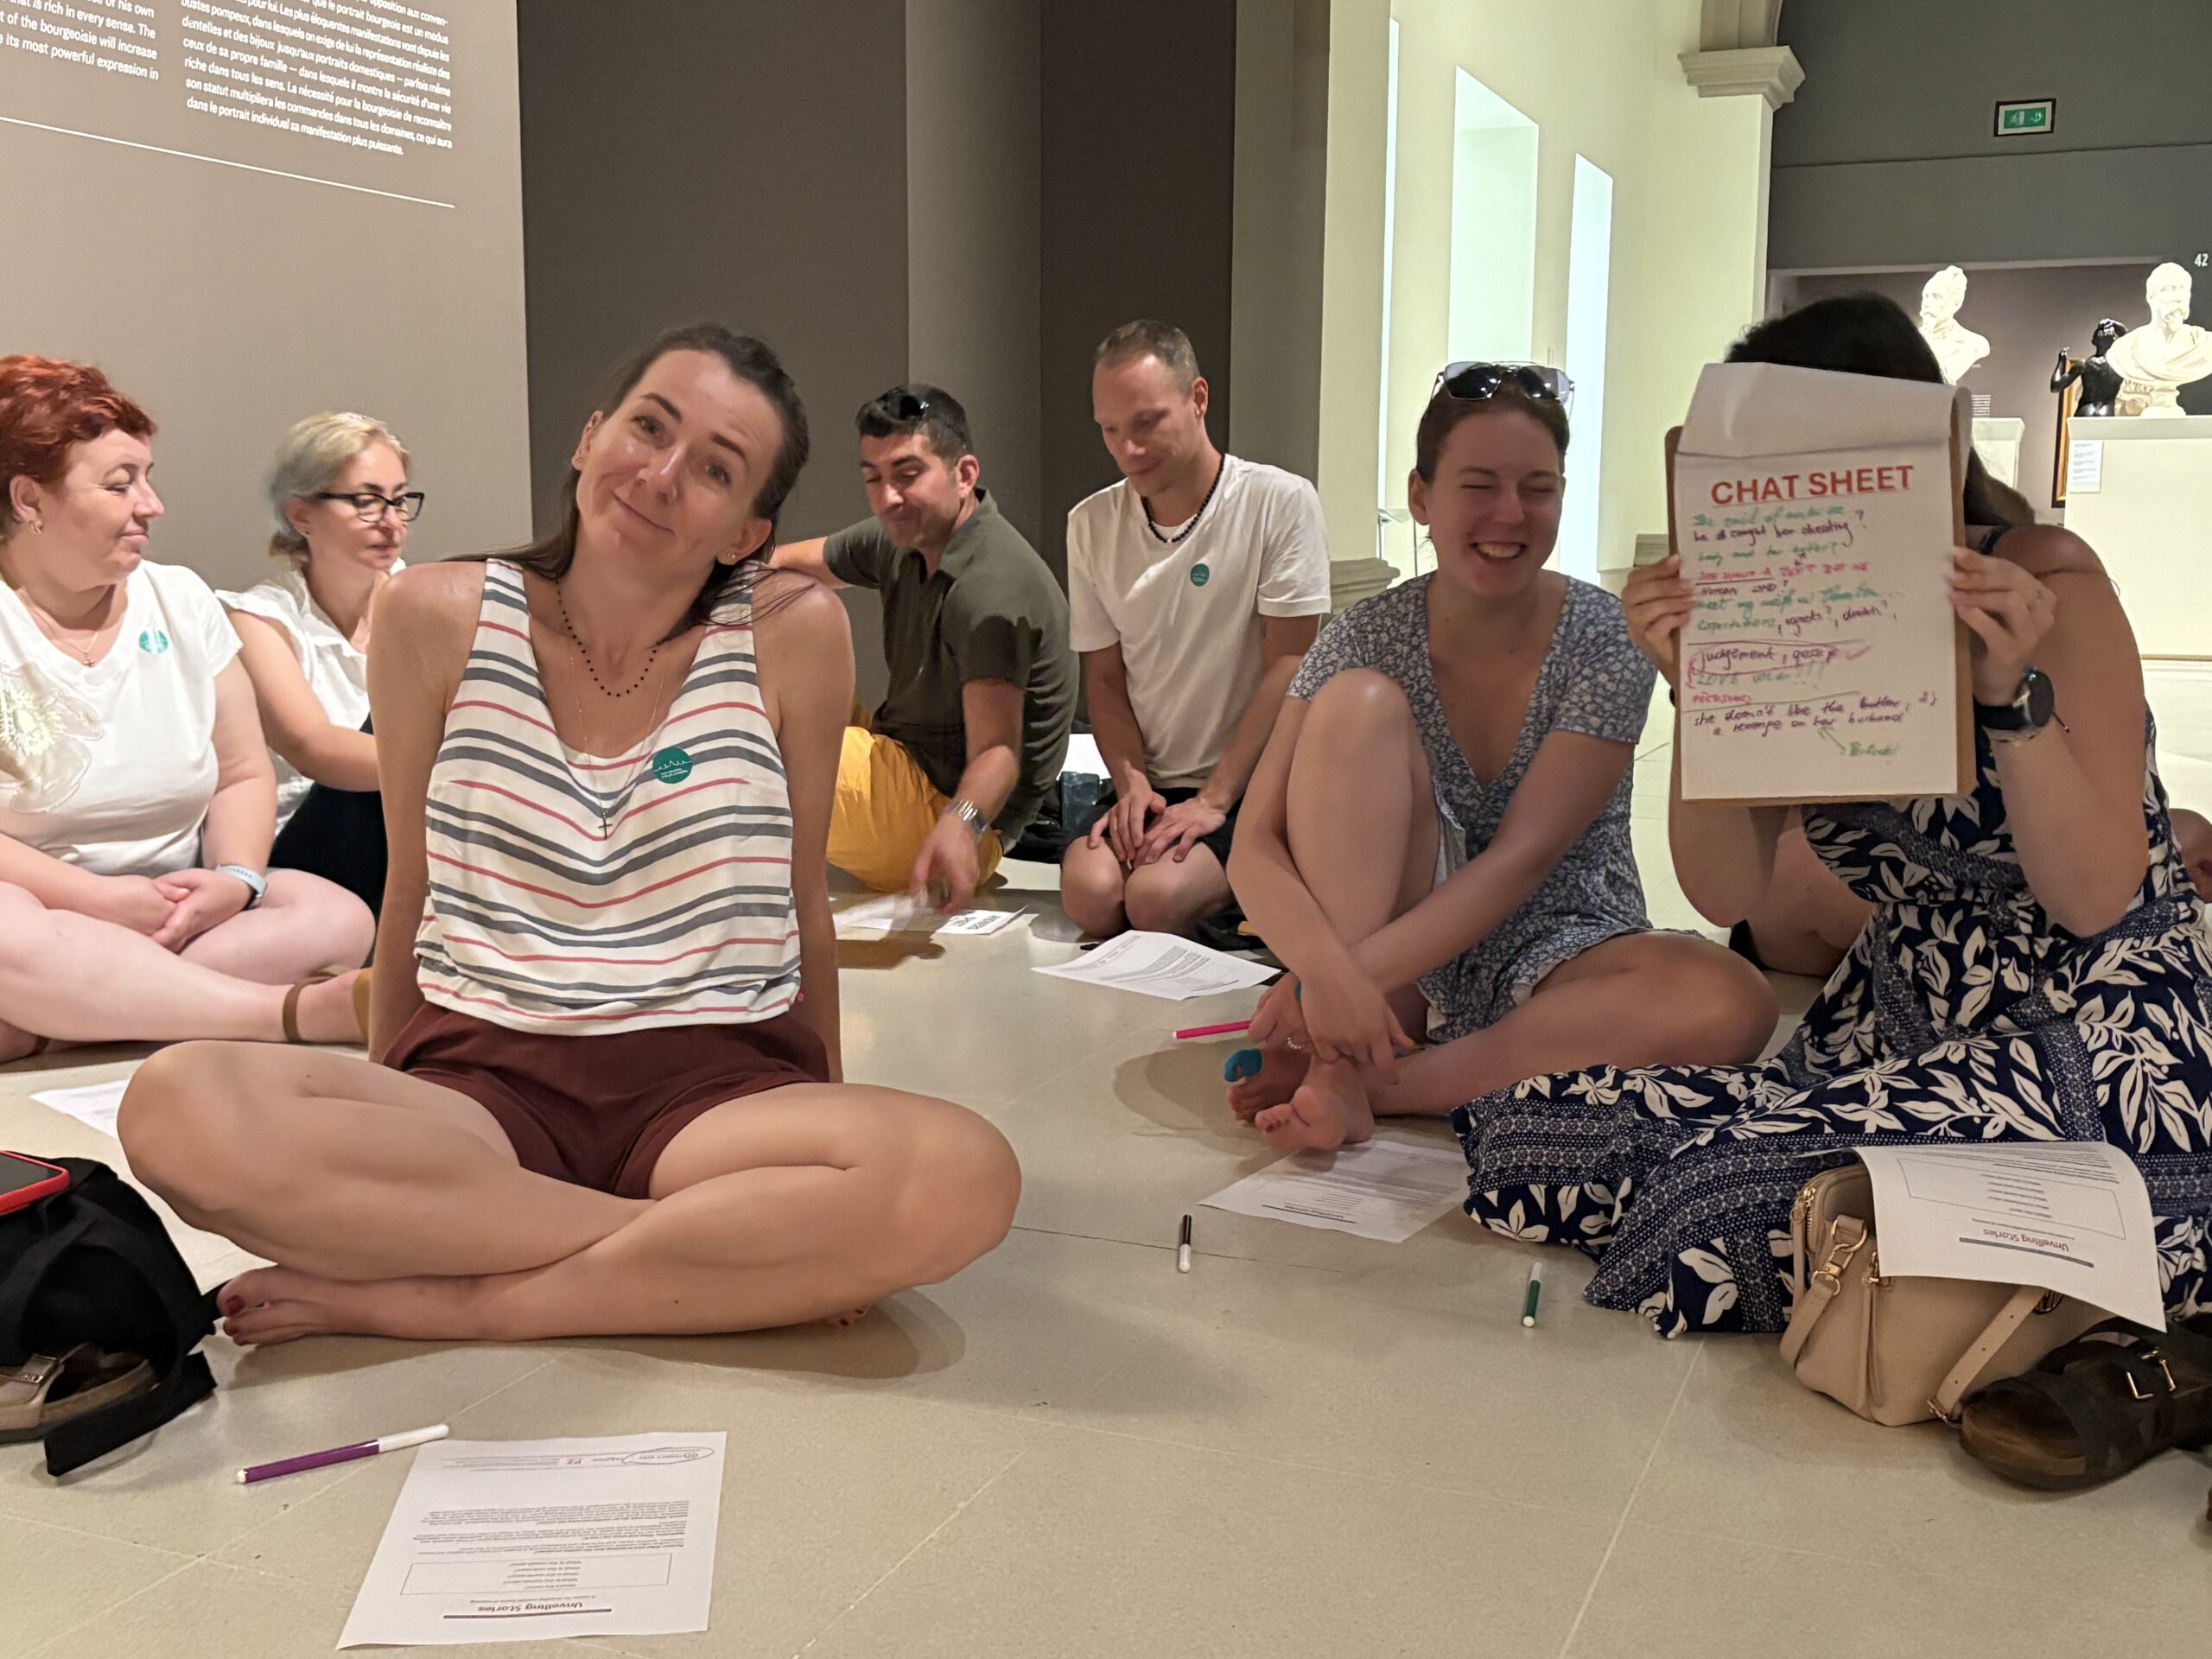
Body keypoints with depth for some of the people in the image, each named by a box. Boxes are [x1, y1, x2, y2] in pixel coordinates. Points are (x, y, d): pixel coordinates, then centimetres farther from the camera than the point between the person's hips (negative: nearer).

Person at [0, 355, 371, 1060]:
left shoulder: (181, 599, 10)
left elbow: (243, 776, 10)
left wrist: (236, 879, -10)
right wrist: (101, 902, -21)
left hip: (177, 916, 5)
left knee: (335, 917, -23)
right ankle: (297, 1012, -31)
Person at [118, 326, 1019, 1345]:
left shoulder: (794, 635, -2)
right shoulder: (438, 620, 2)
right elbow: (410, 895, 12)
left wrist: (830, 1131, 15)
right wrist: (377, 1130, 17)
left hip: (718, 1085, -1)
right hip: (479, 1087, 1)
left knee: (965, 1178, -33)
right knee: (177, 1108, -30)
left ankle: (454, 1302, -18)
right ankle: (759, 1253, -20)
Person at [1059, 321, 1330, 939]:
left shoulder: (1280, 502, -7)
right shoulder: (1091, 524, 7)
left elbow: (1288, 670, -9)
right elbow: (1104, 678, 10)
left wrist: (1214, 800, -14)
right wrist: (1132, 784, -8)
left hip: (1251, 784, -3)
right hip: (1147, 781, 3)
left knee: (1156, 897, -28)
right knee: (1089, 891, -27)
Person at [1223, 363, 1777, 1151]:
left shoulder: (1604, 640, -11)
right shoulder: (1368, 639, -7)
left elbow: (1522, 857, -19)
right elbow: (1255, 847, -14)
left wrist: (1357, 971, -30)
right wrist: (1328, 970, -35)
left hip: (1562, 955, 0)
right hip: (1398, 949, 1)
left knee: (1732, 1006, -33)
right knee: (1360, 700, -22)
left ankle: (1386, 1084, -25)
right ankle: (1339, 1069, -27)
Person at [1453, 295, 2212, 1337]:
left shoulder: (2046, 581, -9)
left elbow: (2094, 897, -15)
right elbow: (1727, 892, -4)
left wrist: (2014, 692, -27)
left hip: (2086, 1065, -6)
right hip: (1889, 1044, 6)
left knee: (1750, 1190, -31)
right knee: (1535, 1132, -13)